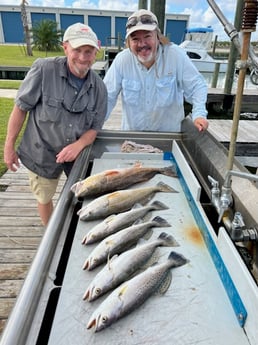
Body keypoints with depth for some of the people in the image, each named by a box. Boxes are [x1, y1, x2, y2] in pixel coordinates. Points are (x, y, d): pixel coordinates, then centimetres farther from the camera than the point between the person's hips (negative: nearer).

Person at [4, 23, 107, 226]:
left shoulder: (99, 87, -9)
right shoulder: (44, 70, -20)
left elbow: (95, 127, -3)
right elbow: (20, 108, -12)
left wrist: (78, 145, -24)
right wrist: (9, 146, -9)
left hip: (77, 152, 3)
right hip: (43, 152, -2)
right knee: (45, 199, 16)